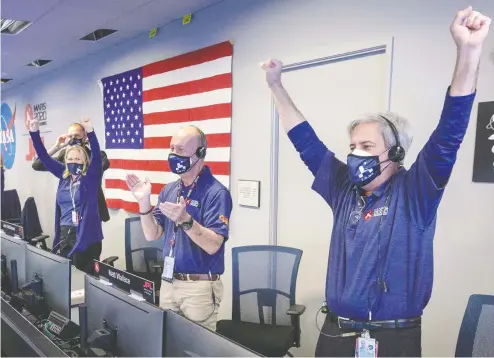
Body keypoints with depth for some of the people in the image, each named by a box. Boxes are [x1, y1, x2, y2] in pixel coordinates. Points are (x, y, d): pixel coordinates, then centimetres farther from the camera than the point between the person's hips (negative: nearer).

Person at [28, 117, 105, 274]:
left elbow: (96, 155, -20)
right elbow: (44, 157, 8)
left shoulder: (91, 178, -5)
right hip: (65, 234, 5)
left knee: (84, 274, -1)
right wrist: (34, 132, -2)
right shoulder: (64, 176, 8)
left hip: (86, 235, -5)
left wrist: (90, 131, -33)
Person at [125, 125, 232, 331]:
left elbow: (213, 245, -22)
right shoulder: (169, 190, 6)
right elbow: (152, 235, 5)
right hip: (168, 282, 7)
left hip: (199, 287, -6)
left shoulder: (216, 193, -15)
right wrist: (144, 202, -9)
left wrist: (185, 220, -35)